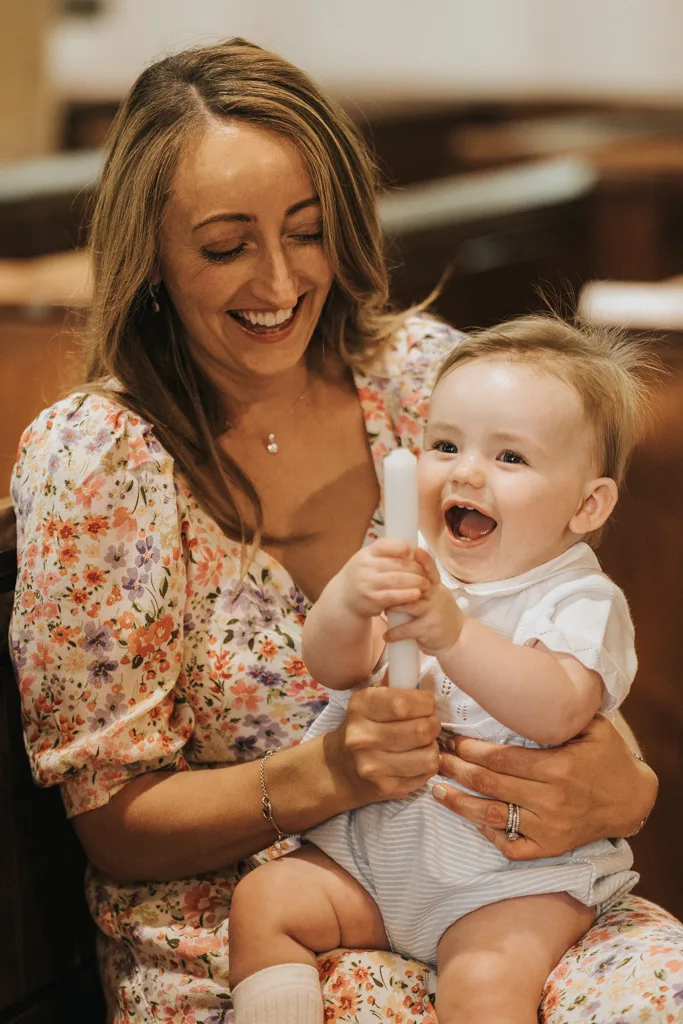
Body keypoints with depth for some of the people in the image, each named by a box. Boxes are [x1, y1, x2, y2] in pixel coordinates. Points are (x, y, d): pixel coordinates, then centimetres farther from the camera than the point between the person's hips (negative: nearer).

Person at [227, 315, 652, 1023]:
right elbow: (331, 667, -10)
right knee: (263, 900, -9)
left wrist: (451, 631, -41)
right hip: (374, 843, 5)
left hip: (513, 873, -5)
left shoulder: (582, 601, -9)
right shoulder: (405, 569, 4)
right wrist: (349, 601, -33)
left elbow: (556, 711, -28)